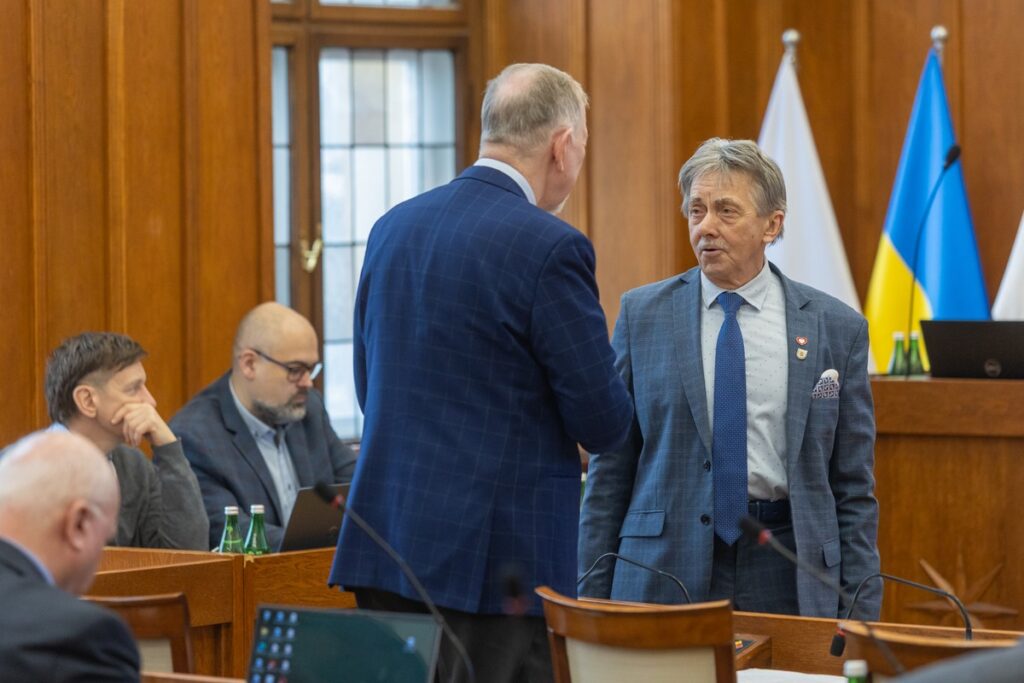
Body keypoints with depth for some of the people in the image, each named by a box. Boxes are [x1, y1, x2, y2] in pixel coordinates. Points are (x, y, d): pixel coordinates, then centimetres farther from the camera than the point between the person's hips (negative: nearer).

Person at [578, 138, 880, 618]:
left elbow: (853, 489, 5)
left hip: (787, 583, 0)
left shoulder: (836, 328, 4)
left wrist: (861, 615, -1)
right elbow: (610, 470, 7)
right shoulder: (642, 314, 5)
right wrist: (593, 597, 2)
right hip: (664, 574, 0)